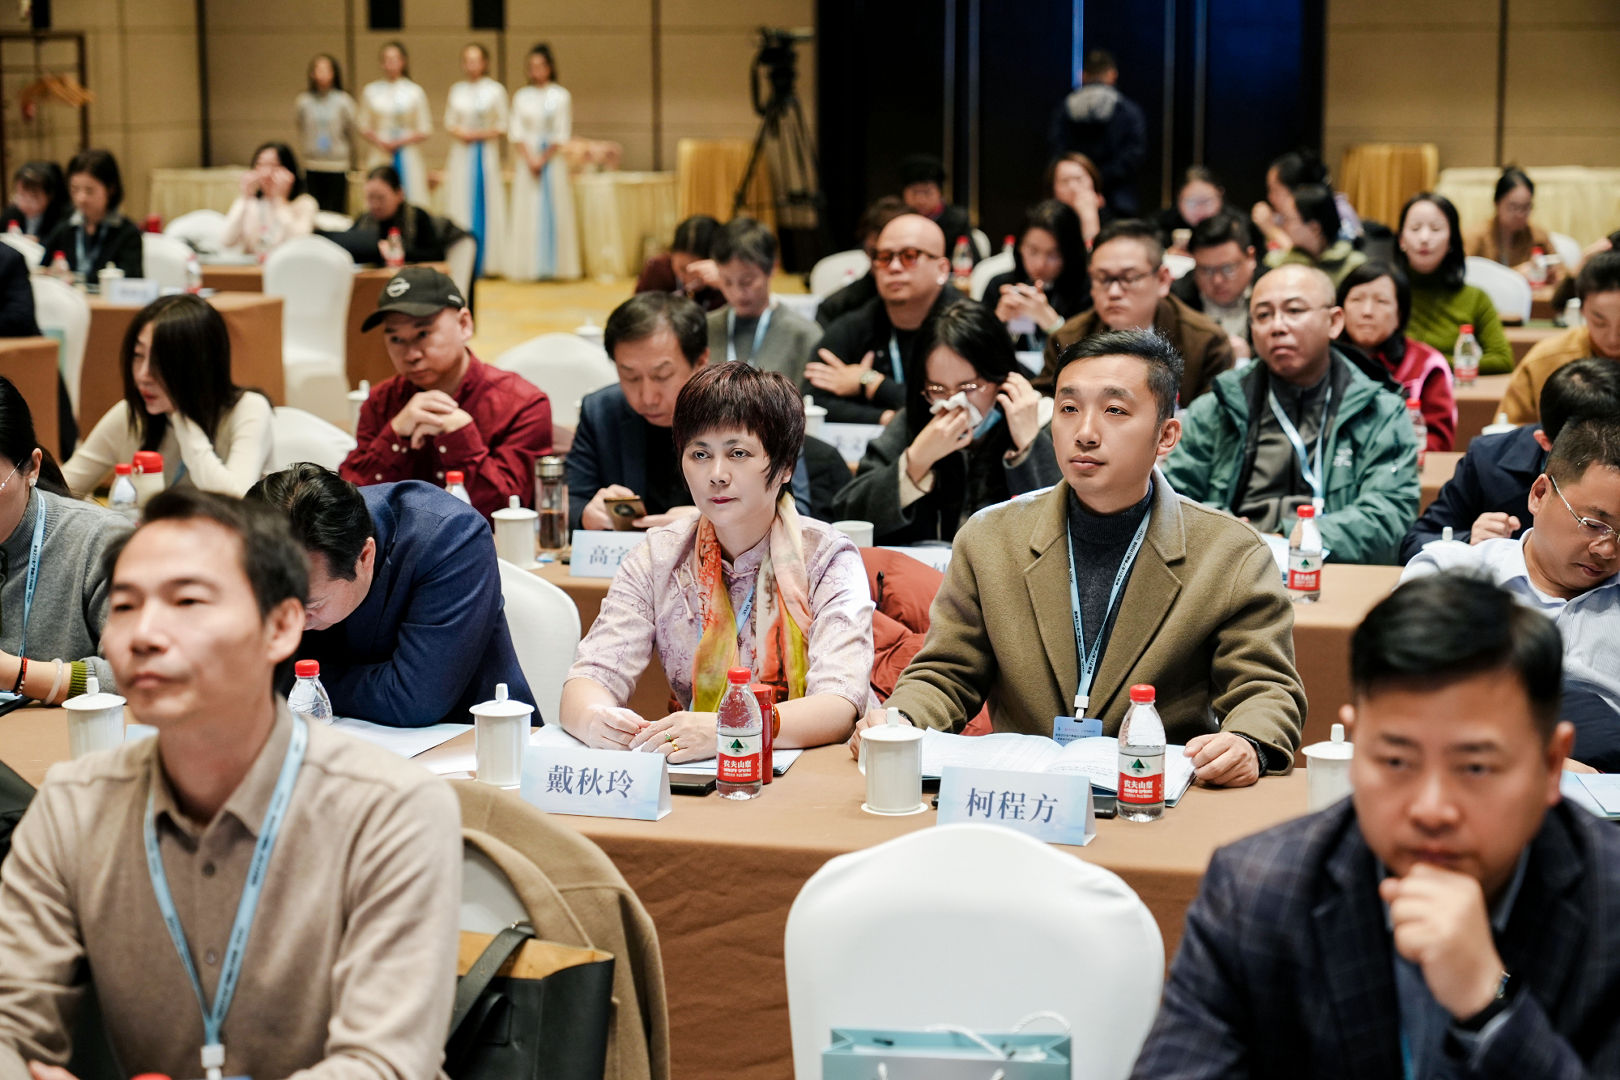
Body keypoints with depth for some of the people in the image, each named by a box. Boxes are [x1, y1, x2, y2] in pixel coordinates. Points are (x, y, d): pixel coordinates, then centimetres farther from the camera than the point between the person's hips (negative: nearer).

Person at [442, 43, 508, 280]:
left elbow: (502, 127, -1)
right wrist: (459, 133, -10)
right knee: (461, 205, 0)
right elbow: (449, 123, 11)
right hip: (461, 154, 2)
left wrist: (479, 134, -14)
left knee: (484, 205, -2)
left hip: (486, 153, -2)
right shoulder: (457, 90, 8)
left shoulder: (496, 90, -1)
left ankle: (482, 262, 2)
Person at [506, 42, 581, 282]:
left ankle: (553, 266, -1)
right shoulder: (521, 97, 8)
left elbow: (562, 135, -3)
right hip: (527, 158, 2)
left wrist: (543, 159, -10)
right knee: (527, 211, -1)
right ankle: (528, 266, 1)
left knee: (553, 210, -3)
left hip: (552, 159, -2)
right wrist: (530, 159, -9)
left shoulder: (561, 96, 1)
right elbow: (516, 132, 3)